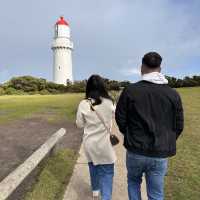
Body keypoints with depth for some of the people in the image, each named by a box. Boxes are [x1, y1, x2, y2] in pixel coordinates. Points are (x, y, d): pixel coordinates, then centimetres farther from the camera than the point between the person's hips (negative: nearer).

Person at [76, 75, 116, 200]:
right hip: (105, 143, -3)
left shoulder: (83, 104, -13)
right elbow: (115, 116, 6)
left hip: (89, 143, 3)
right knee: (107, 171, 10)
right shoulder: (109, 103, -15)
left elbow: (80, 124, -1)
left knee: (93, 167, 25)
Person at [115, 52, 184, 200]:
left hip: (135, 151, -1)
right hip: (160, 155, 2)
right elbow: (178, 126, 1)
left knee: (133, 181, 28)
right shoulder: (173, 93, -5)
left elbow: (120, 118, -4)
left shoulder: (130, 90, -11)